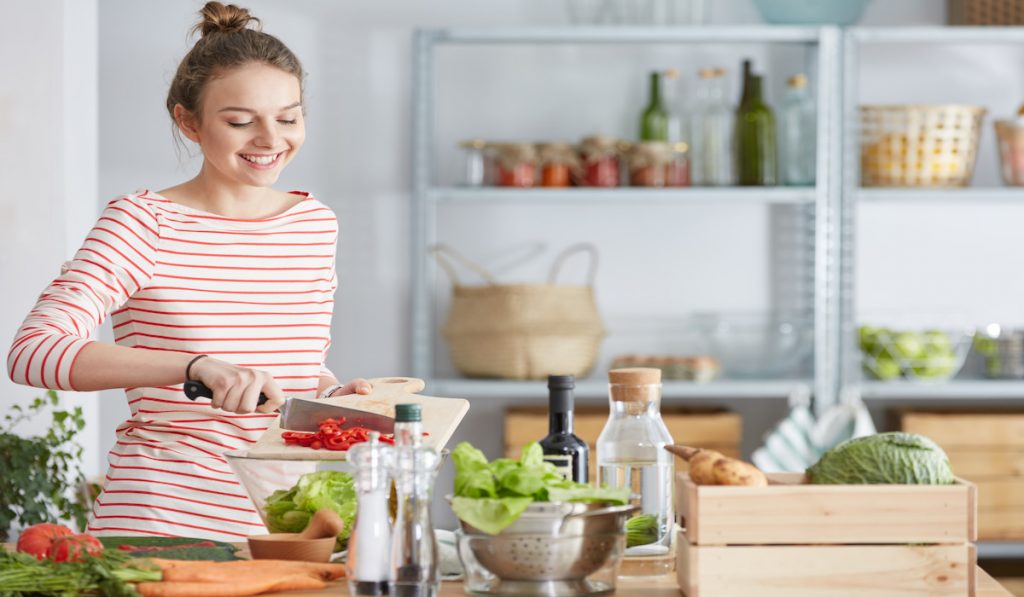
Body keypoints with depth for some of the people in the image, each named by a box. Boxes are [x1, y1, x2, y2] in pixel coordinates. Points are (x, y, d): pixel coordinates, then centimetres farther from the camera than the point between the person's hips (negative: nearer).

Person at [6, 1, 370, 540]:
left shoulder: (315, 226, 10)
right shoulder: (143, 224, -6)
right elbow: (31, 352, -19)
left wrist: (335, 396, 1)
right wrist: (197, 365, -28)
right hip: (160, 519, -4)